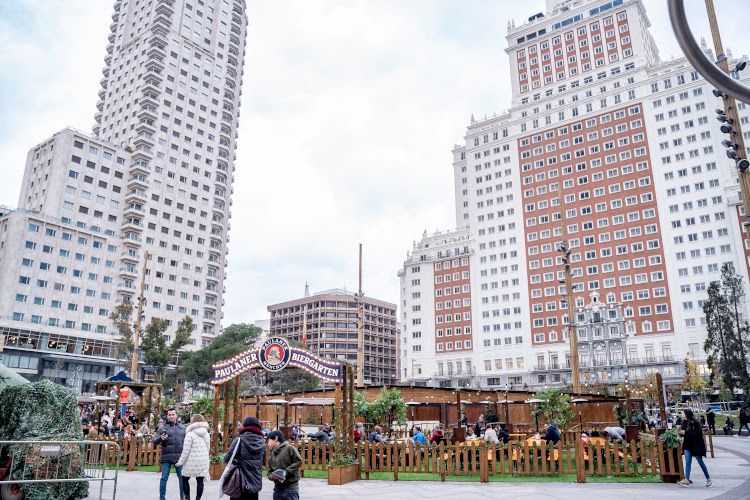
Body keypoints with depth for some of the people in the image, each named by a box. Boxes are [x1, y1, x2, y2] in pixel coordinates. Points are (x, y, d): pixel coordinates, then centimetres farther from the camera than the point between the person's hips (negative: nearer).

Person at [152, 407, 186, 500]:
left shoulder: (183, 427, 10)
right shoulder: (162, 428, 3)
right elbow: (154, 441, -2)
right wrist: (160, 438, -22)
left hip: (180, 457, 2)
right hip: (166, 457, -2)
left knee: (182, 477, 9)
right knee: (164, 478, 0)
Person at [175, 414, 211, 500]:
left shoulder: (190, 434, -10)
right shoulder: (207, 434, 8)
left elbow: (186, 450, -11)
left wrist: (180, 462, -3)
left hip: (192, 462, -5)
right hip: (203, 462, 5)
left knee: (185, 480, 12)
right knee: (200, 481, 7)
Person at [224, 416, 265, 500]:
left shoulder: (239, 440, -12)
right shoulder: (262, 443, 0)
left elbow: (227, 458, -12)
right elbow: (263, 461, 8)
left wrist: (238, 461, 6)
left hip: (240, 484, -3)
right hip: (256, 484, 3)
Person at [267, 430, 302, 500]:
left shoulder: (289, 448, -6)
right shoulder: (272, 456, 15)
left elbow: (298, 461, -12)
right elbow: (269, 472, 14)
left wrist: (286, 472, -17)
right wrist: (272, 476, -10)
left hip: (290, 488, -7)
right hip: (277, 488, 7)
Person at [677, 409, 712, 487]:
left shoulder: (696, 423, -14)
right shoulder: (685, 422, 4)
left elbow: (697, 433, -22)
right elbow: (683, 434, 12)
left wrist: (685, 432, -24)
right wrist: (681, 432, -10)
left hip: (696, 446, -5)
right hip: (687, 445, 5)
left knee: (700, 462, 7)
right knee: (687, 462, -2)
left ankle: (708, 478, 25)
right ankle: (687, 480, -4)